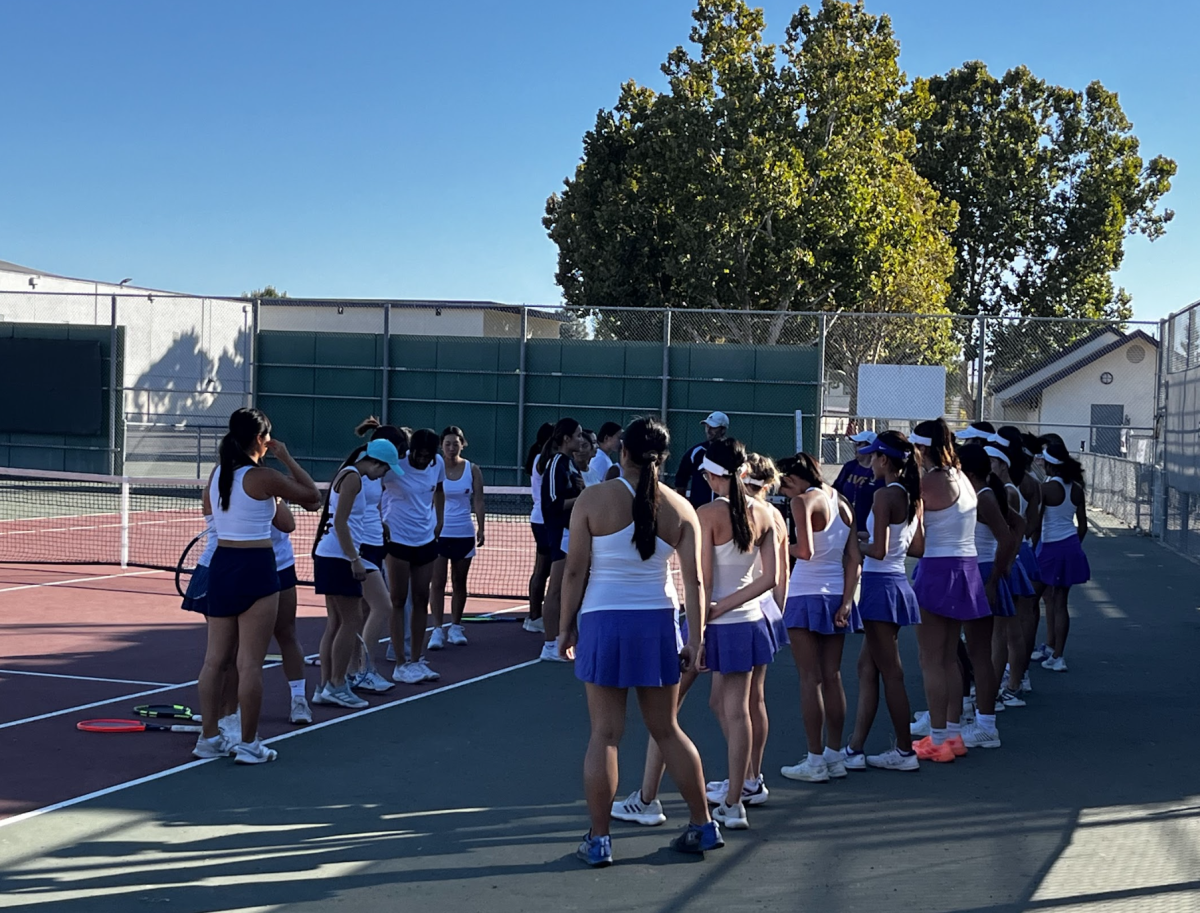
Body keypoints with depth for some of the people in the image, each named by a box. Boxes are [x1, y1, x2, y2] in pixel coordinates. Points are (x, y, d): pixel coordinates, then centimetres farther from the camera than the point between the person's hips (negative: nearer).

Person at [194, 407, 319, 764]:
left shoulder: (217, 475, 6)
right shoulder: (263, 477, -14)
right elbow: (311, 494, -3)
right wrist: (286, 457, 3)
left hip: (221, 564, 7)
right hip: (255, 568, -7)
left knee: (215, 658, 11)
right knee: (250, 663, -1)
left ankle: (209, 738, 18)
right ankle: (248, 744, 5)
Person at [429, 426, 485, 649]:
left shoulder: (472, 470, 2)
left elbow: (478, 501, 3)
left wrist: (481, 528, -5)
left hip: (464, 533, 2)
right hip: (438, 532, -2)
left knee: (459, 583, 9)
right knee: (437, 583, -5)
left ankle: (455, 627, 18)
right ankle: (437, 629, -3)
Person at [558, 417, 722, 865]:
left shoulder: (593, 499, -7)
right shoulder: (679, 509, 0)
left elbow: (575, 571, -6)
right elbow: (693, 580, -3)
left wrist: (566, 627, 3)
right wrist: (695, 639, 2)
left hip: (603, 623, -2)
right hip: (657, 624, 3)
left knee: (604, 734, 3)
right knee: (667, 731, 15)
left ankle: (598, 840, 7)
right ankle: (703, 826, 21)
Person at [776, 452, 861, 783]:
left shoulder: (803, 501, -11)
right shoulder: (841, 503, 10)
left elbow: (806, 550, -22)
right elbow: (853, 559, 5)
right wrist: (846, 601, 2)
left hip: (807, 597, -7)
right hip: (836, 596, 7)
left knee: (810, 679, -2)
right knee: (832, 676, 11)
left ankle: (815, 762, 1)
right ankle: (835, 755, 16)